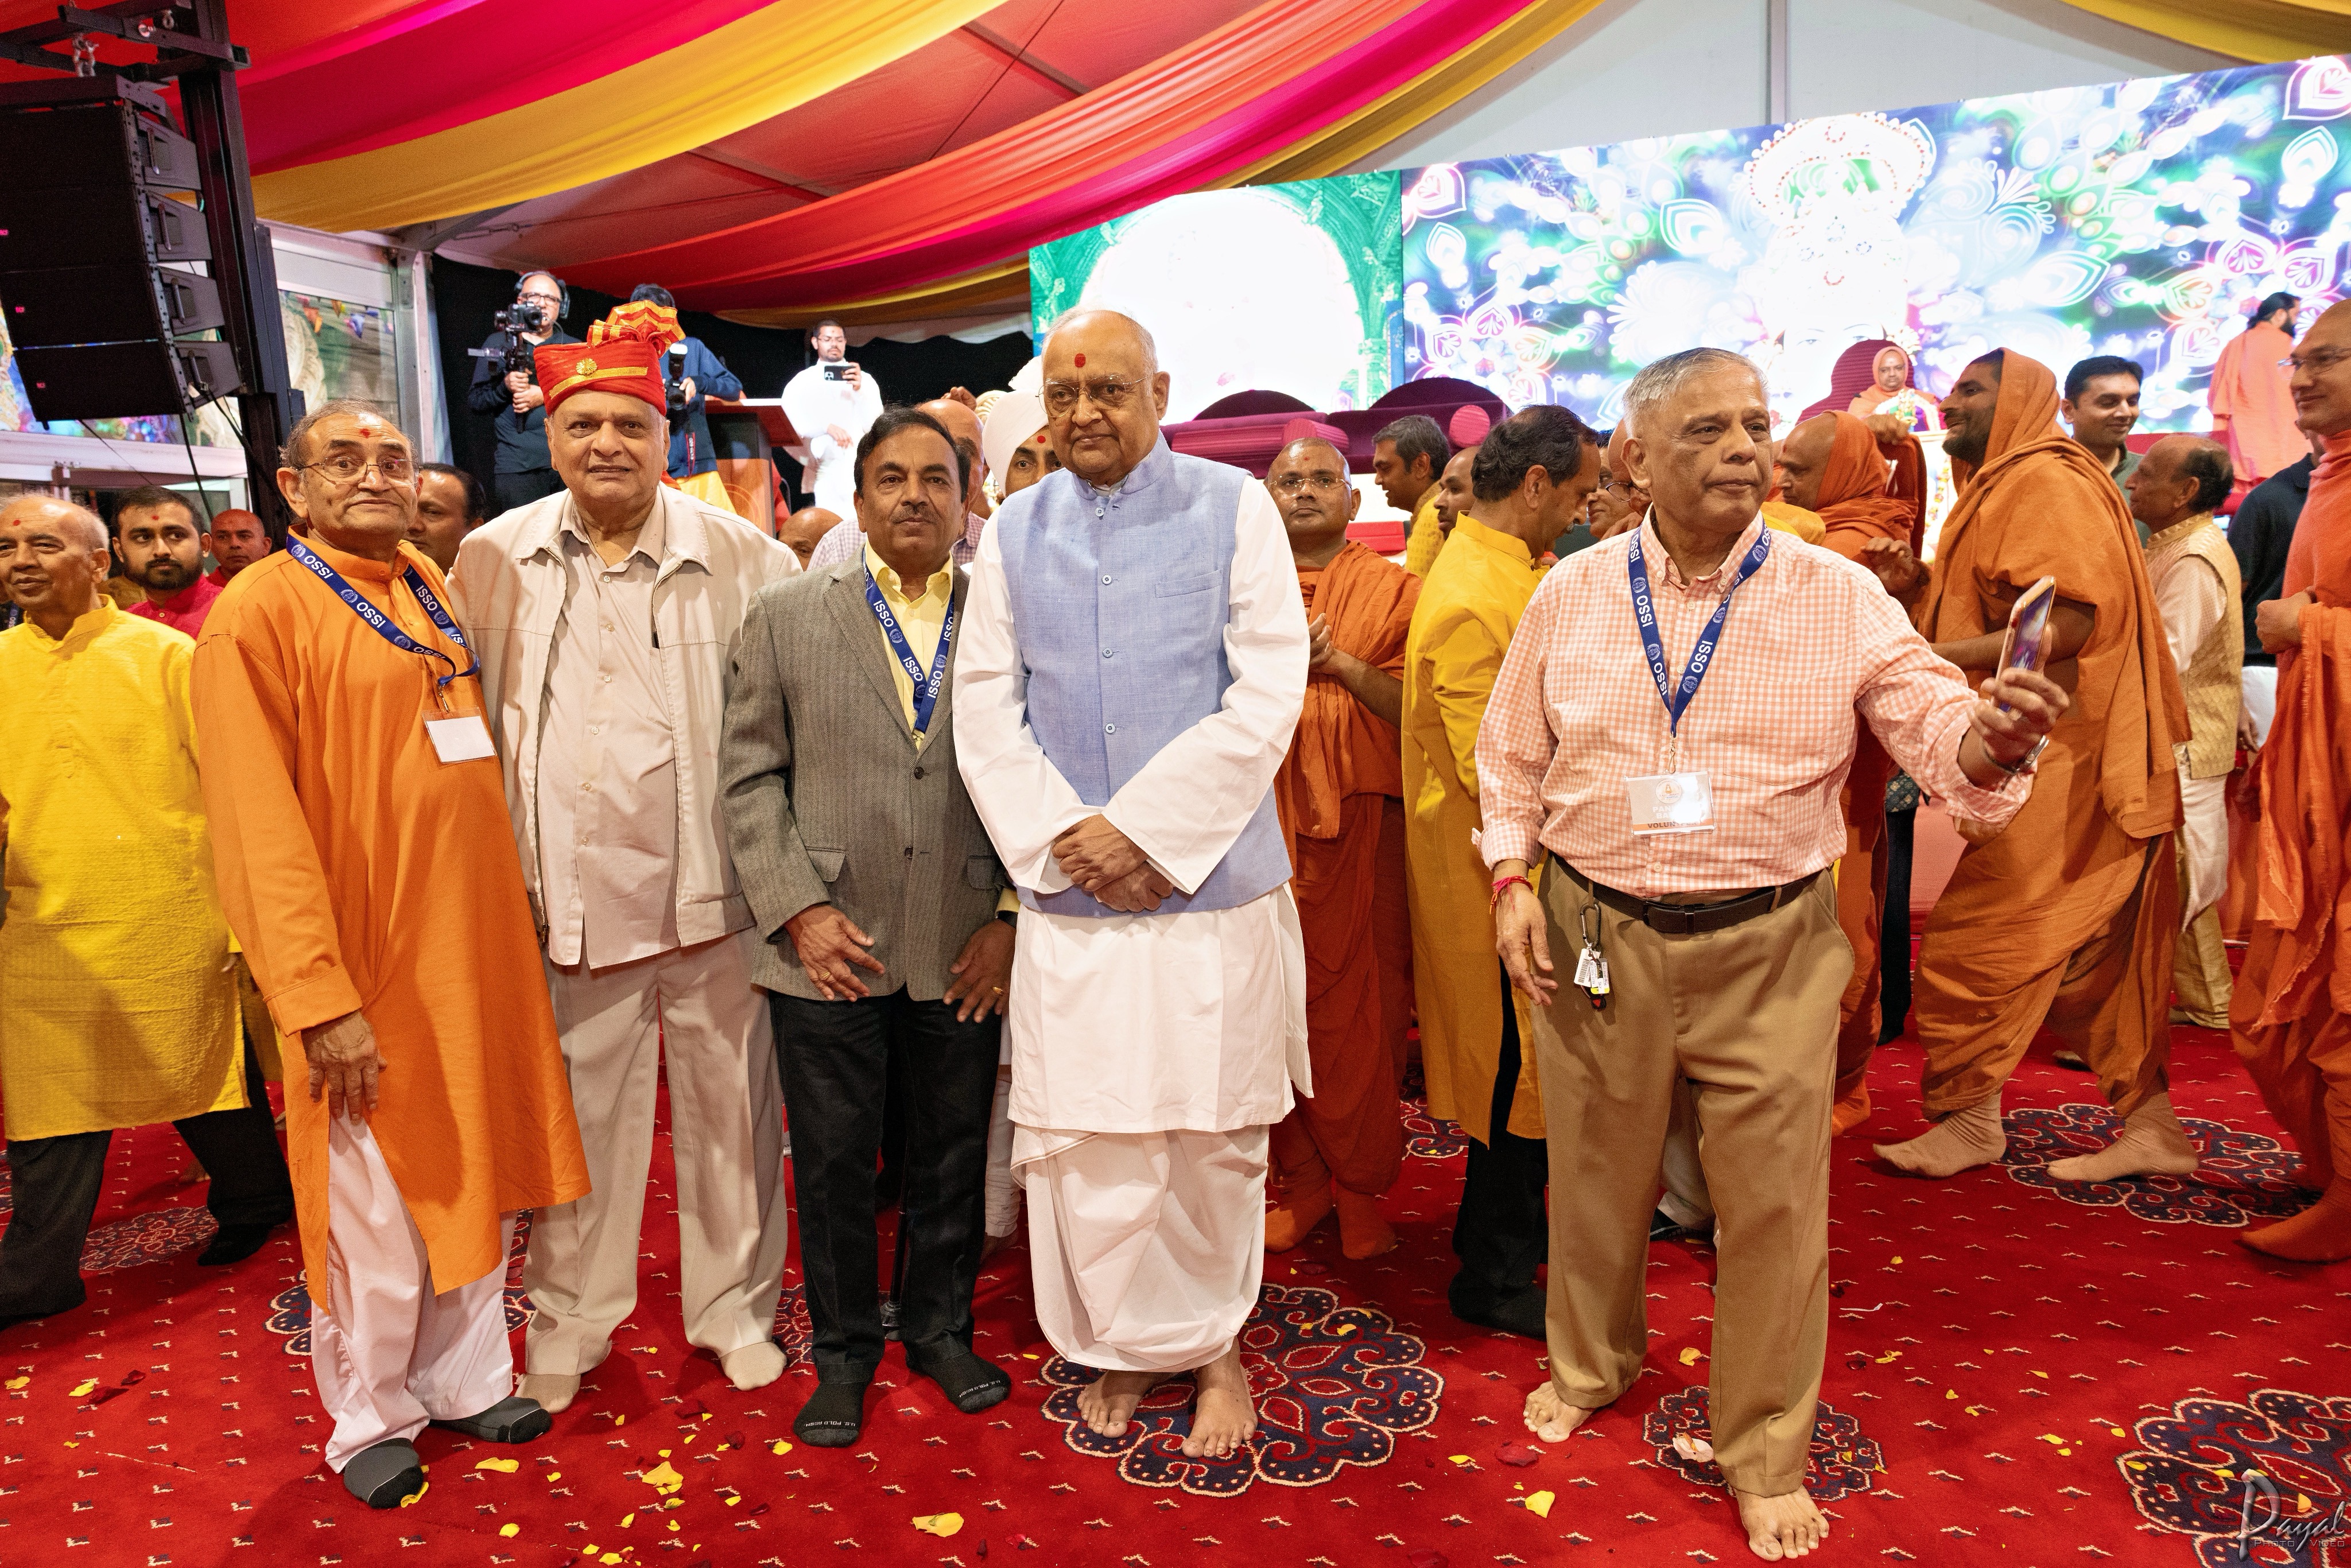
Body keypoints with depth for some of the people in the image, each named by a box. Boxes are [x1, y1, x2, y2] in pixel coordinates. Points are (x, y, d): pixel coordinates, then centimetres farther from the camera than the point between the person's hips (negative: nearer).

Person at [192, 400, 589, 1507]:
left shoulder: (429, 591, 10)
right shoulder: (260, 610, -10)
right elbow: (260, 826, -14)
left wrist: (512, 906, 12)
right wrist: (321, 998, -18)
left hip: (471, 939, 6)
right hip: (364, 959, -6)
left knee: (473, 1169, 15)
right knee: (374, 1200, 7)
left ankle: (466, 1375, 34)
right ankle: (372, 1417, 28)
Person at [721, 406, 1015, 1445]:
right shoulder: (785, 618, 4)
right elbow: (750, 775, 1)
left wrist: (1015, 919, -5)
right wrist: (796, 908, -8)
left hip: (965, 953, 1)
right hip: (830, 949, 0)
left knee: (953, 1157, 14)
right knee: (833, 1163, 11)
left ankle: (940, 1328, 36)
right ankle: (843, 1350, 32)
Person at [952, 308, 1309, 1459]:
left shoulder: (1233, 508, -1)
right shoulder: (1014, 532, 8)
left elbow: (1267, 695, -8)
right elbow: (984, 707, 5)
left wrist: (1143, 828, -13)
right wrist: (1061, 836, -9)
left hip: (1210, 881, -2)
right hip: (1068, 892, 2)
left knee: (1213, 1135, 7)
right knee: (1082, 1137, 6)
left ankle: (1213, 1342, 29)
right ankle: (1126, 1345, 27)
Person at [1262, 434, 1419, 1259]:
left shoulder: (1393, 588, 8)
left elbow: (1416, 709, 1)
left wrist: (1342, 663, -12)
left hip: (1360, 818, -2)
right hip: (1264, 814, 2)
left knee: (1362, 1005, 0)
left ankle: (1362, 1187, 15)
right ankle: (1299, 1178, 18)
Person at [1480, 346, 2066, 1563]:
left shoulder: (1840, 599, -4)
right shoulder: (1570, 595, 0)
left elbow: (1937, 731, -9)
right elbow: (1511, 756, 8)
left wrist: (1997, 738, -32)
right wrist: (1510, 882, -2)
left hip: (1770, 946, -1)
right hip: (1593, 936, 1)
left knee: (1772, 1201, 7)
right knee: (1596, 1175, 17)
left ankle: (1765, 1458, 29)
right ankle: (1589, 1366, 45)